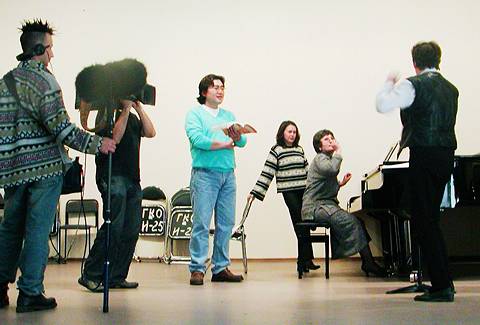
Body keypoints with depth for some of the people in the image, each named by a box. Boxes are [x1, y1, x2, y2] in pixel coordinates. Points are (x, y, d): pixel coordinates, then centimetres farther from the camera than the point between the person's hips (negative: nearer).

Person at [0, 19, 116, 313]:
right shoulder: (43, 81, -11)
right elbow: (61, 128, -17)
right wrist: (97, 144, -9)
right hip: (44, 167, -7)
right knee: (38, 231, 0)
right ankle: (30, 294, 6)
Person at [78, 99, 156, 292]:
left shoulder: (132, 116, 23)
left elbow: (150, 132, 9)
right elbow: (115, 137, -16)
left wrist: (138, 108, 5)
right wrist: (126, 109, -12)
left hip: (132, 179, 8)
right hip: (112, 177, -8)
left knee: (131, 230, 3)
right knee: (114, 228, -13)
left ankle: (116, 277, 9)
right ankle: (91, 275, -5)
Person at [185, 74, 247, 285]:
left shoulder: (229, 115, 21)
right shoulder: (195, 114, 4)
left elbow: (242, 142, 8)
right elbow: (197, 140, -13)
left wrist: (237, 138, -15)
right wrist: (225, 144, -4)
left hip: (228, 174, 6)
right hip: (205, 173, -5)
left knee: (226, 224, 5)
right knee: (201, 222, -7)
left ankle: (221, 268, 13)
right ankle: (197, 269, -2)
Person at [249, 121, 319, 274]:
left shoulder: (299, 149, 15)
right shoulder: (276, 150, 1)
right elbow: (267, 172, -3)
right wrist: (255, 192, -9)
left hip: (305, 191, 5)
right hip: (289, 192, -4)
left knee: (303, 226, 3)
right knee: (300, 224, -9)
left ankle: (304, 261, 6)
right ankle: (305, 260, -4)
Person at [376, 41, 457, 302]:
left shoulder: (414, 84, -8)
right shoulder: (451, 89, 14)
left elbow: (382, 105, -15)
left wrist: (389, 83, 2)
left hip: (424, 156, -7)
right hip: (447, 155, 8)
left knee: (423, 221, -1)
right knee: (431, 219, 16)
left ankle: (441, 287, -1)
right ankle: (444, 281, 20)